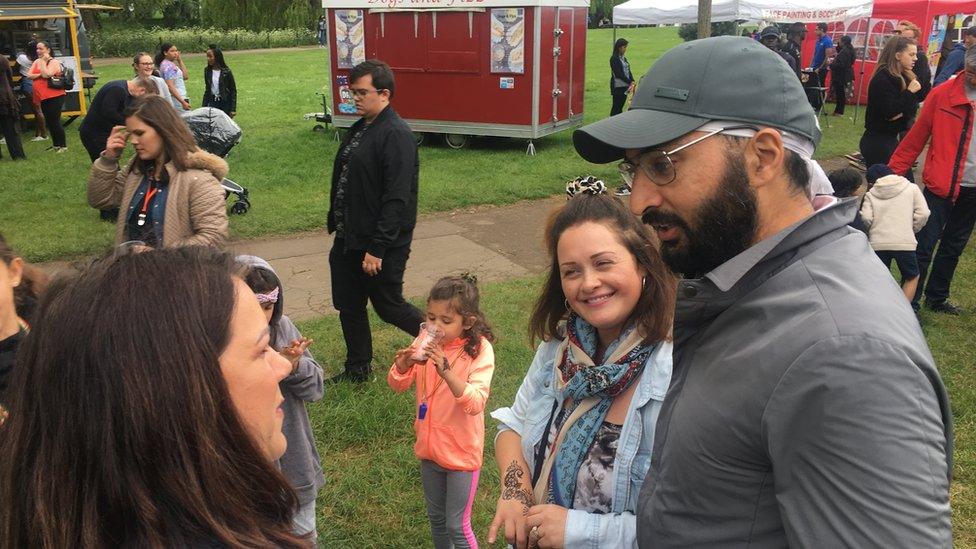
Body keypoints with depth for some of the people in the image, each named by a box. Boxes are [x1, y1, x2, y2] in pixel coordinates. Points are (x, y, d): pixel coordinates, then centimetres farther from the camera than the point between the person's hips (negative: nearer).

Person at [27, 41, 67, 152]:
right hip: (42, 97, 8)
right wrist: (40, 75, -13)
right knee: (49, 122, 13)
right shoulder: (36, 61, 13)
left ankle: (63, 145, 2)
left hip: (54, 96, -8)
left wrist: (43, 61, -13)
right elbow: (29, 75, 3)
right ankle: (56, 145, 22)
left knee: (55, 121, -7)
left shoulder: (54, 62, -9)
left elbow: (46, 74, -23)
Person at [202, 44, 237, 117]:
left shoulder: (226, 72, -9)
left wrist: (233, 109, -9)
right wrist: (204, 107, 9)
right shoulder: (207, 71, 3)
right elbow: (207, 90, 12)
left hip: (225, 103, -3)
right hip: (212, 102, 3)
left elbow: (233, 91, -5)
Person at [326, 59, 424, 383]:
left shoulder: (395, 136, -20)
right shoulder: (360, 129, 10)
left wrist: (377, 249, -24)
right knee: (348, 307, 16)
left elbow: (396, 199, -24)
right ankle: (358, 369, 33)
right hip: (348, 240, 9)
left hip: (381, 245, -9)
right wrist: (336, 223, 16)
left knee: (388, 306, 6)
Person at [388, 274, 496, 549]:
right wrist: (404, 363, -27)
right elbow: (397, 385, -5)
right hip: (429, 447, 5)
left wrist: (446, 370, -43)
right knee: (436, 518, 23)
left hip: (461, 452, -5)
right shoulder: (425, 342, -7)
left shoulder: (480, 350, -20)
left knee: (457, 526, 7)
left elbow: (476, 404, -29)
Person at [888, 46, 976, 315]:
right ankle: (909, 304, 8)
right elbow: (916, 138, -6)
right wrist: (892, 171, -9)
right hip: (941, 185, -4)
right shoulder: (942, 95, -8)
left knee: (953, 247, 16)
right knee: (924, 246, -2)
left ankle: (936, 298, 31)